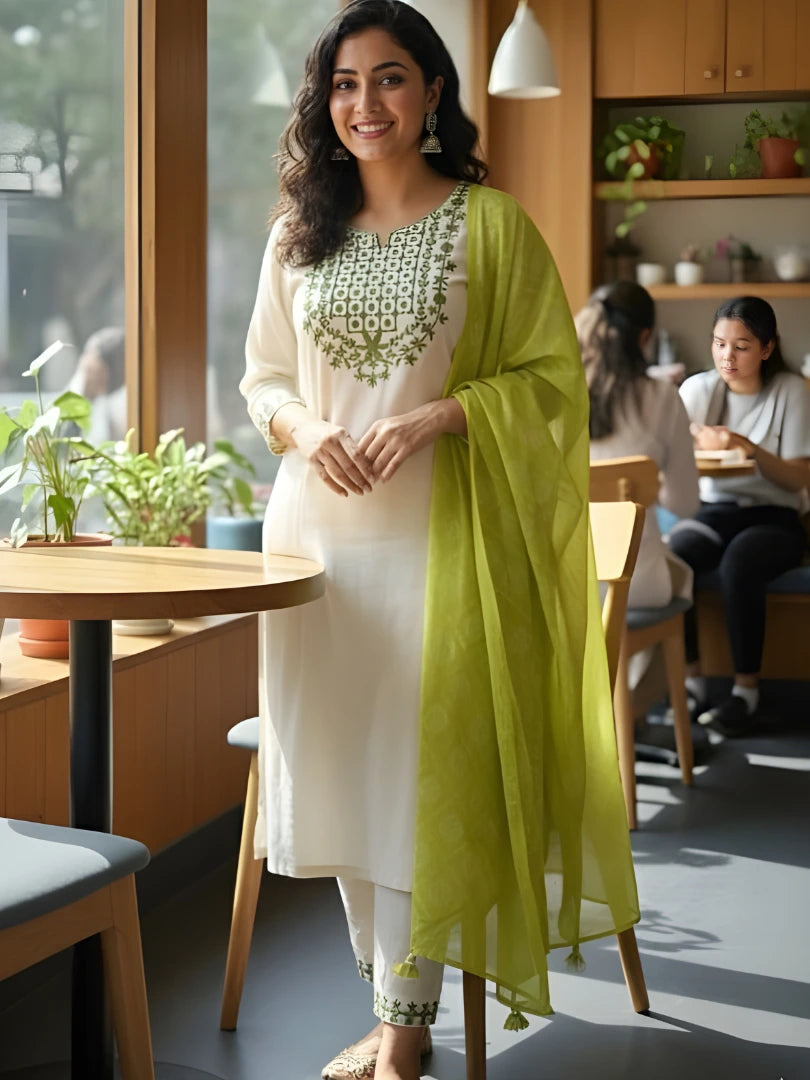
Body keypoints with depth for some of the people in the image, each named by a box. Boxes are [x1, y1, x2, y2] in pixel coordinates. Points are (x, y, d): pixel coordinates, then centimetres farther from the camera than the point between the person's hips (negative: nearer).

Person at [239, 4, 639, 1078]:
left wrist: (436, 415, -17)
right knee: (338, 767, 6)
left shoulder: (490, 223, -2)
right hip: (319, 525, 5)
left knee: (420, 772, -6)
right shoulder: (298, 231, 11)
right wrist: (302, 426, -5)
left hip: (442, 532, -4)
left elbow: (552, 376, -2)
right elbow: (263, 374, 17)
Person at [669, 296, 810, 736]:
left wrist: (750, 449, -24)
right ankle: (690, 679, -18)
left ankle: (746, 689, -23)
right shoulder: (699, 389, 4)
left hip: (773, 518, -2)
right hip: (713, 511, 2)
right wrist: (694, 441, -26)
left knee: (738, 564, -36)